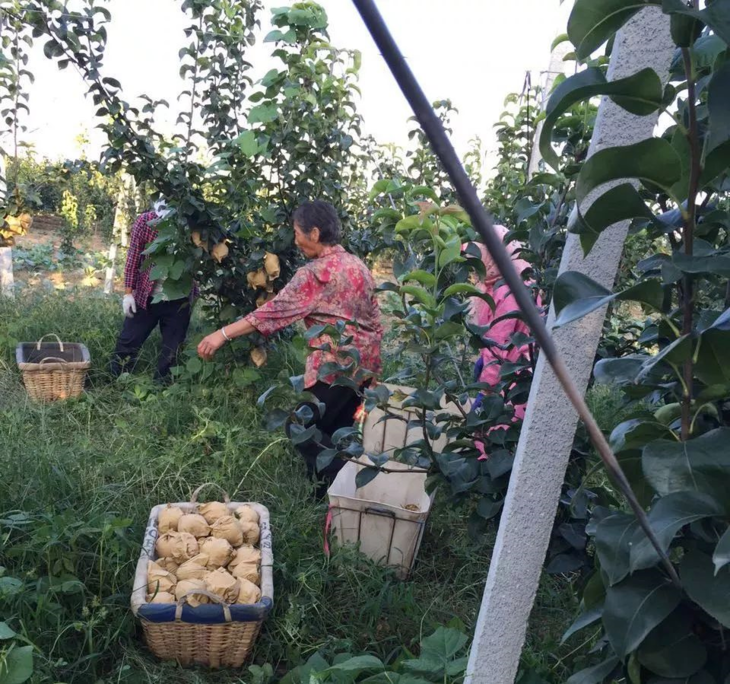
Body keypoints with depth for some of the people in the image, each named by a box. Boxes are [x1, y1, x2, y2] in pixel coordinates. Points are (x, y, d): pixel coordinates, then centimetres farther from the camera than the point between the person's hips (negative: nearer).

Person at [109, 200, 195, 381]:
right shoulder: (144, 221, -13)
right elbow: (133, 258, -6)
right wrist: (128, 292, -6)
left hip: (179, 300, 0)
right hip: (146, 297, 0)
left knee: (173, 348, 8)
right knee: (129, 340, 7)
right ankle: (114, 381, 24)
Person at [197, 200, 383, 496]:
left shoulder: (315, 273, -15)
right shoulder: (358, 265, 9)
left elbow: (276, 310, -16)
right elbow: (373, 317, 14)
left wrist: (223, 334, -13)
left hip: (336, 367, -9)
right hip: (365, 363, 9)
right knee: (340, 434, 17)